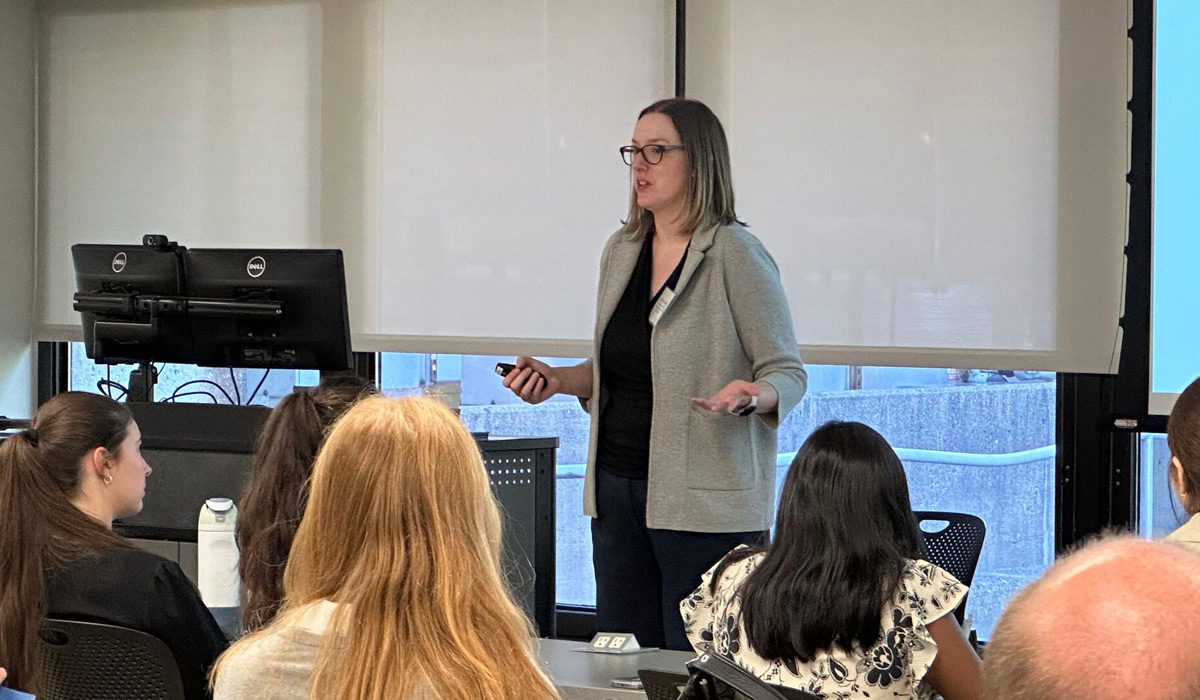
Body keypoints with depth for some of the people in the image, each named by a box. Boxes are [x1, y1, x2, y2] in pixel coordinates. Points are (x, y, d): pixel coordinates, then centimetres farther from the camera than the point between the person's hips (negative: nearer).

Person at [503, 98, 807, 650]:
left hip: (704, 501, -7)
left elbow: (788, 374, -8)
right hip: (617, 488, 7)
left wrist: (749, 395, -29)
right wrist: (557, 380, 7)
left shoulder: (735, 255, -9)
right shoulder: (621, 251, 13)